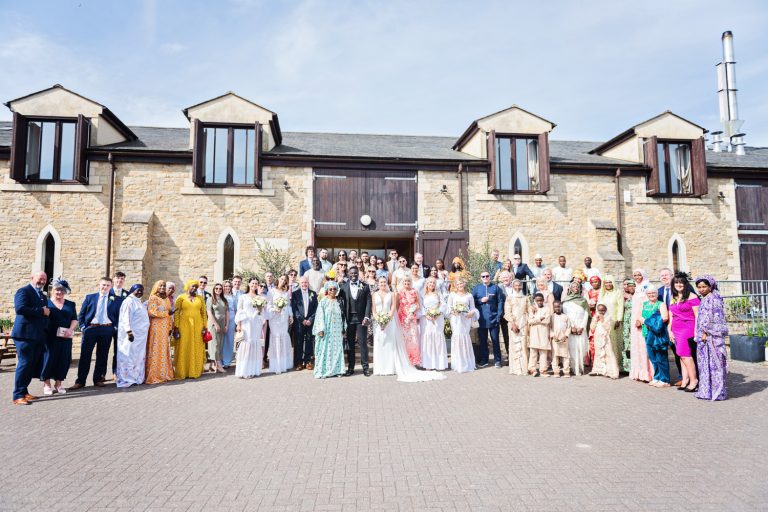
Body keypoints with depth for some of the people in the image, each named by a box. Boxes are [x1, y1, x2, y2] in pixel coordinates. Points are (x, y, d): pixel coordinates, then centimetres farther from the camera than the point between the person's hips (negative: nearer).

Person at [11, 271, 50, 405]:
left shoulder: (43, 296, 21)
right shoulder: (23, 291, -6)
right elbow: (20, 308, -21)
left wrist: (47, 312, 4)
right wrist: (41, 311, -17)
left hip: (38, 336, 8)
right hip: (25, 334, -8)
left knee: (32, 365, 11)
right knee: (24, 363, -7)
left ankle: (24, 391, 19)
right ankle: (18, 396, -1)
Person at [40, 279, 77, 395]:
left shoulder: (70, 304, 13)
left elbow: (74, 319, 9)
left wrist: (70, 329, -9)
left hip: (65, 337, 3)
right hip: (49, 337, -3)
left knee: (63, 359, 4)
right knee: (48, 358, 0)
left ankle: (58, 384, 16)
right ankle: (47, 384, 12)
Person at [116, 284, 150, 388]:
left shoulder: (138, 302, 17)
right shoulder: (129, 301, -9)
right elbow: (126, 317, -17)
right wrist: (129, 331, -25)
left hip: (141, 335, 9)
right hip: (132, 334, -9)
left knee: (139, 357, 11)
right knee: (129, 356, -4)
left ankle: (137, 378, 17)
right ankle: (128, 379, 1)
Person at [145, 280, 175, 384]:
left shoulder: (167, 299, 17)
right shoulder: (153, 298, -3)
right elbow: (151, 312, -14)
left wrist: (170, 327, 12)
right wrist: (167, 313, -14)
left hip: (165, 329, 6)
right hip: (156, 328, -6)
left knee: (165, 350, 6)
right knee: (155, 350, -6)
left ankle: (164, 374, 11)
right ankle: (153, 376, -4)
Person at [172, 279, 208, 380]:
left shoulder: (200, 298, 11)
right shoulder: (181, 298, 3)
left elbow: (204, 313, 9)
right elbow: (176, 313, -1)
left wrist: (204, 326, 2)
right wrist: (176, 327, -8)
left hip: (197, 326, 2)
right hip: (184, 326, -2)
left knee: (196, 349, 4)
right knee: (184, 349, 0)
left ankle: (195, 371, 12)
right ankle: (183, 372, 8)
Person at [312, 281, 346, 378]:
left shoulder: (340, 301, 8)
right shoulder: (323, 302, -2)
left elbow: (343, 315, 10)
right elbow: (320, 316, -6)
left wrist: (344, 328, 6)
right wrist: (321, 330, -12)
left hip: (337, 331, 3)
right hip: (326, 331, -3)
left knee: (337, 349, 5)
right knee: (325, 350, -1)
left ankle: (335, 370, 12)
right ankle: (322, 371, 4)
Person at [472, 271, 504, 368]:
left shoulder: (496, 288, 3)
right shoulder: (476, 288, 7)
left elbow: (500, 301, 0)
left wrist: (499, 315, -7)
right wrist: (480, 300, -11)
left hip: (493, 319, -1)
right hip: (481, 319, 2)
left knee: (495, 340, 4)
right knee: (482, 340, 8)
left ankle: (497, 360, 12)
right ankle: (483, 360, 17)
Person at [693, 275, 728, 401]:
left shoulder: (714, 299, -9)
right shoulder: (704, 300, 17)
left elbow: (717, 318, -15)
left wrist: (706, 332, -15)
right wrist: (700, 334, 15)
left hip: (712, 336, -9)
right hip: (703, 337, 9)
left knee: (714, 363, -4)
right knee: (704, 364, 11)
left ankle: (717, 391, 3)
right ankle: (706, 391, 17)